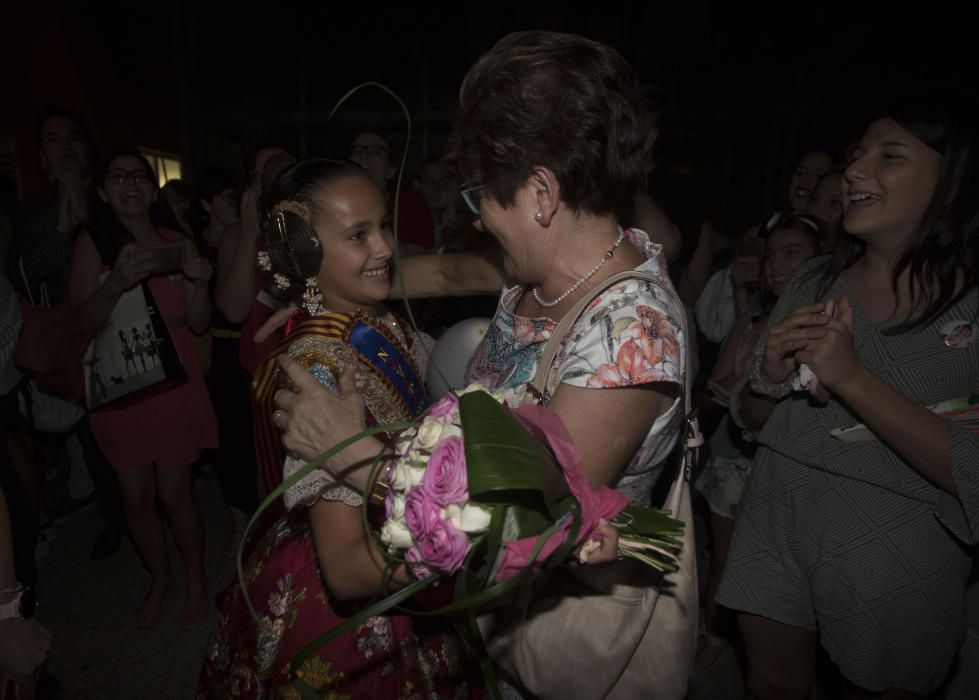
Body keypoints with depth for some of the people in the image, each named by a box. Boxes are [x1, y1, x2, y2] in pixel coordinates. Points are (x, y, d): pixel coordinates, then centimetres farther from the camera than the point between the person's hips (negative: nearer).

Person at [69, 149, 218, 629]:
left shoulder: (176, 243, 0)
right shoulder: (92, 243, -1)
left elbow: (198, 323, -1)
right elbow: (87, 318, -10)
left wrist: (199, 282, -20)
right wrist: (117, 282, -29)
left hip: (173, 385, -1)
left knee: (174, 495, 4)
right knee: (136, 499, 11)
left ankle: (195, 580, 27)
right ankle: (158, 578, 35)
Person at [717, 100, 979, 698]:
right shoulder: (815, 280, 0)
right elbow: (749, 420, 6)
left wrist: (852, 377, -27)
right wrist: (769, 378, -15)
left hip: (896, 551, -3)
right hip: (776, 520, 4)